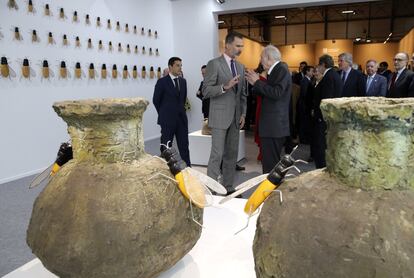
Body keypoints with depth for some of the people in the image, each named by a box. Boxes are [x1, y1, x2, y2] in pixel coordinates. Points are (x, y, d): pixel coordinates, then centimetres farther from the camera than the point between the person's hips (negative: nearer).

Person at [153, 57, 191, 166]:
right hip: (168, 120, -4)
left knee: (184, 146, 6)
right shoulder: (162, 82, -6)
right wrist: (164, 113, 8)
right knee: (166, 147, 4)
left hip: (182, 118, 5)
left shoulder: (183, 81, 9)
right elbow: (156, 100, 0)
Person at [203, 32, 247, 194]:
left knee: (232, 154, 9)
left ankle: (228, 188, 19)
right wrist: (225, 87, -25)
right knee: (217, 154, -6)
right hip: (220, 116, -6)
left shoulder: (240, 67, 15)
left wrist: (243, 114, 7)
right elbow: (206, 91, -11)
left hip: (235, 117, 7)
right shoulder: (214, 64, -5)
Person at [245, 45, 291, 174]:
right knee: (269, 162, 17)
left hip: (274, 126, -10)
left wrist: (257, 82, -14)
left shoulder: (282, 70, -10)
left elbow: (276, 93, -23)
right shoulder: (275, 71, 17)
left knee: (270, 164, -8)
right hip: (271, 125, 10)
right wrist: (255, 83, 7)